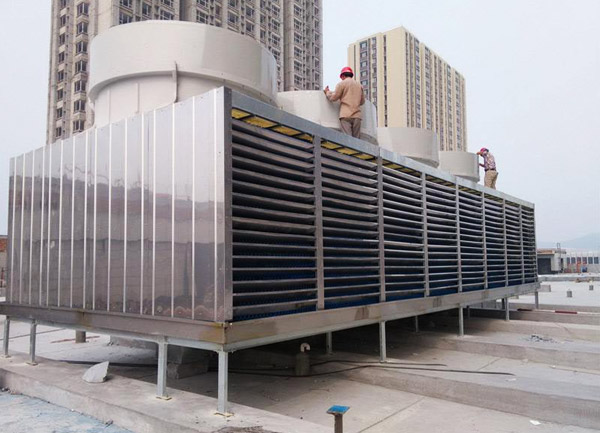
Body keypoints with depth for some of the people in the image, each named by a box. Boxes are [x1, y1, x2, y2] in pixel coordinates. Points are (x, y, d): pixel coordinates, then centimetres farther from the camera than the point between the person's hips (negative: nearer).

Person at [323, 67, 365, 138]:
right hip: (357, 115, 4)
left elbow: (333, 97, 1)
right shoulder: (359, 85, 20)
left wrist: (327, 92, 19)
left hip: (346, 115, -4)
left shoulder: (342, 83, 4)